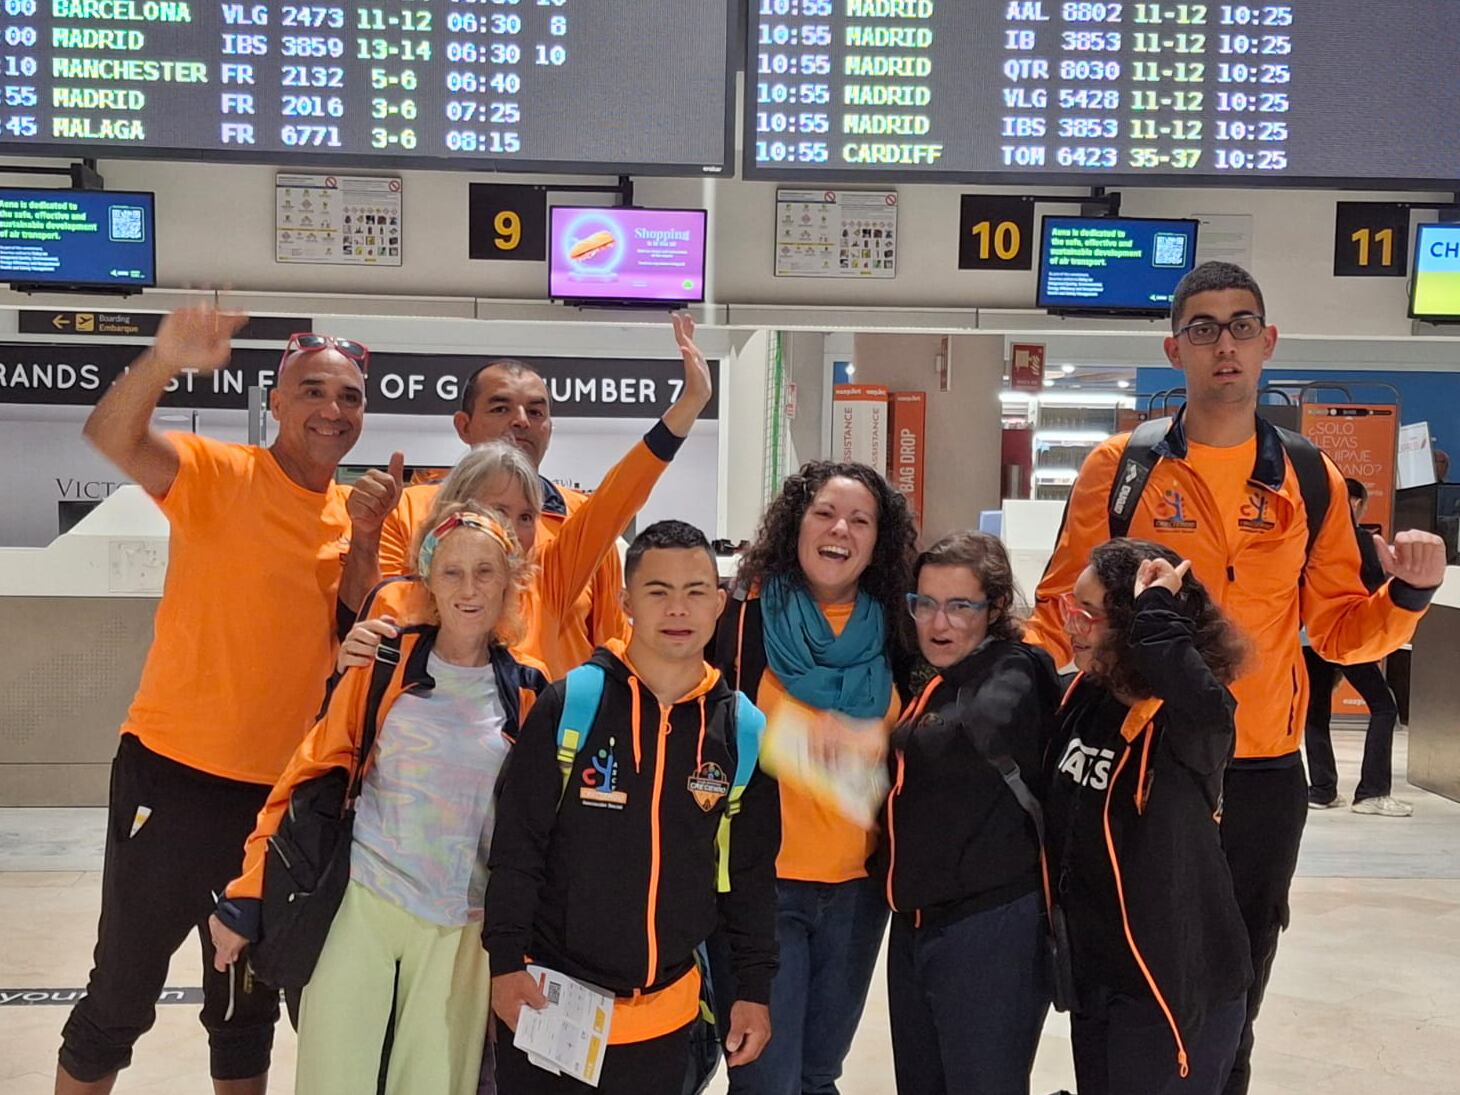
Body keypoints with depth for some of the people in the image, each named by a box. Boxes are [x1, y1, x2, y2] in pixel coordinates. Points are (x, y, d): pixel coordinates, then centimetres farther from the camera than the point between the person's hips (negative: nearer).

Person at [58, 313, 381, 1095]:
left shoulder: (353, 513, 5)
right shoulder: (219, 473, -10)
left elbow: (347, 636, 5)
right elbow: (111, 437, -29)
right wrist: (166, 358, -48)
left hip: (281, 788, 5)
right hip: (176, 774, -5)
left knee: (249, 1000, 19)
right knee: (121, 996, 7)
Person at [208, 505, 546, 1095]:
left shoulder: (528, 693, 0)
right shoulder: (382, 665, -4)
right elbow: (307, 777, -1)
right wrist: (245, 897, -3)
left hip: (459, 929, 2)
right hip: (360, 907, -1)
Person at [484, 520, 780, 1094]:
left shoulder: (739, 729, 0)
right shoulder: (570, 704, -9)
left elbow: (751, 870, 7)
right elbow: (516, 845, -7)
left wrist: (754, 988, 7)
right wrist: (506, 962, -12)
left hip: (665, 1015, 3)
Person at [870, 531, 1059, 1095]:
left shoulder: (1011, 673, -10)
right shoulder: (923, 681, 13)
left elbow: (983, 731, -35)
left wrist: (892, 738, -25)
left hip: (992, 928, -8)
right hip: (914, 924, 8)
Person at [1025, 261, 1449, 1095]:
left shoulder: (1312, 480, 4)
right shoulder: (1118, 469, -3)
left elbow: (1340, 629, 8)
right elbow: (1064, 610, 0)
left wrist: (1407, 593, -11)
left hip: (1263, 777, 2)